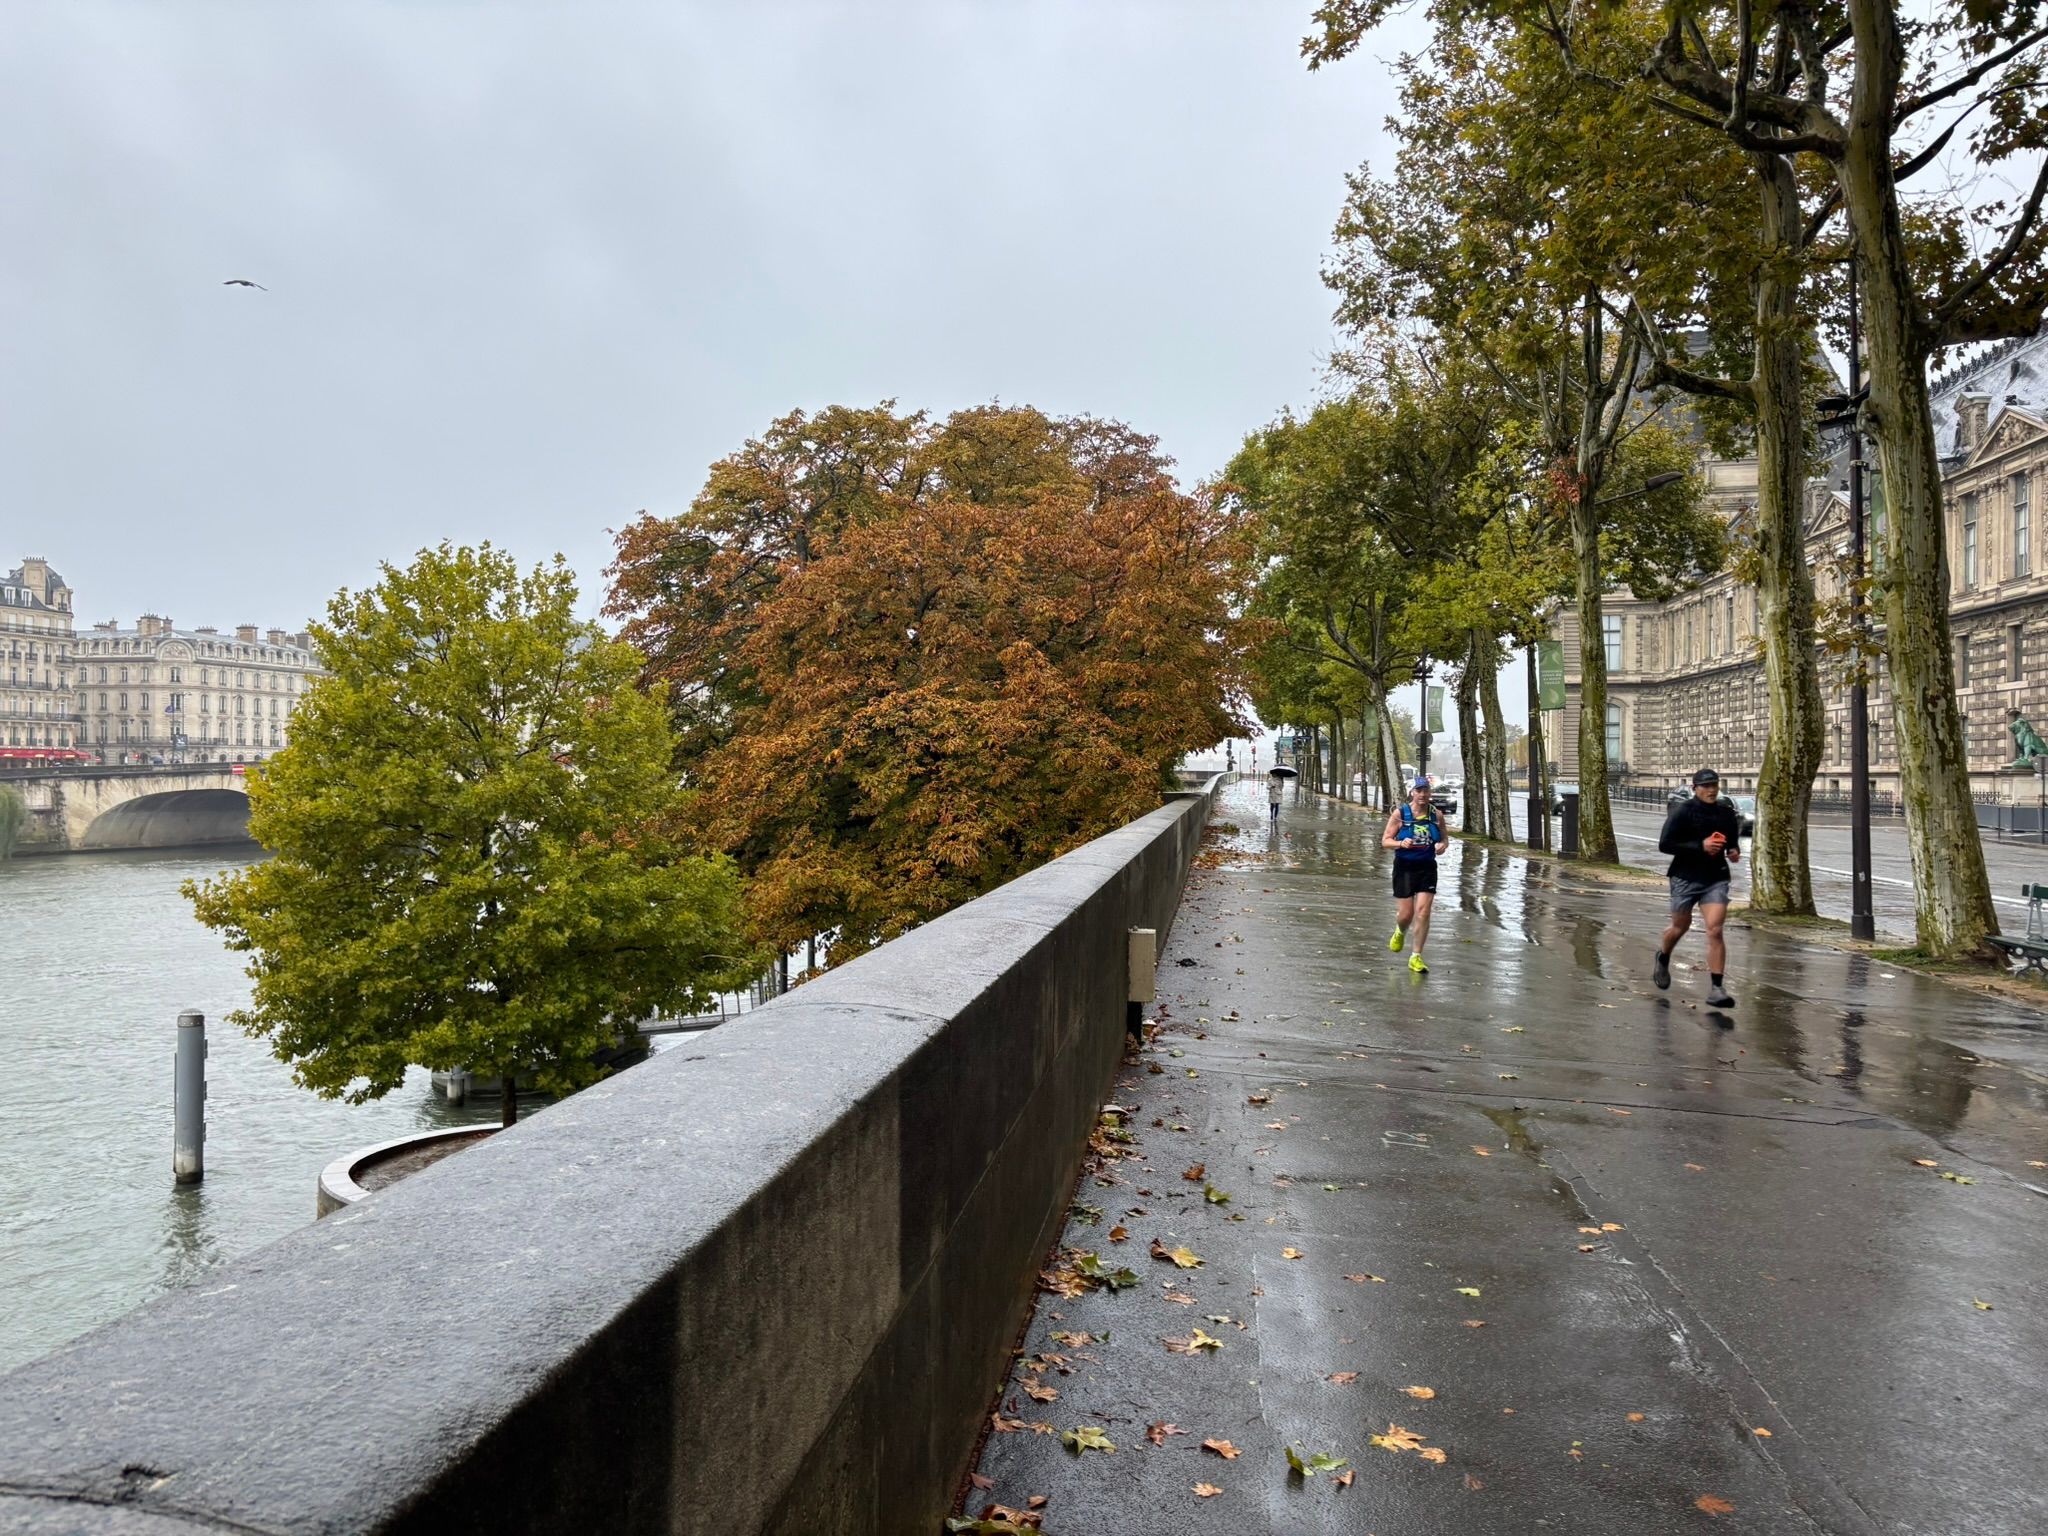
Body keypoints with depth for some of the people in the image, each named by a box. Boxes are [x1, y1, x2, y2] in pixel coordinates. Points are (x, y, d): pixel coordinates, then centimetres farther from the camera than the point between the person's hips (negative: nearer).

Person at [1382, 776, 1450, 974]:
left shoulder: (1436, 815, 1)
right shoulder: (1400, 814, -5)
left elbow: (1445, 839, 13)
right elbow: (1385, 841, -4)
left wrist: (1442, 845, -11)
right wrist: (1401, 843, -24)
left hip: (1427, 868, 2)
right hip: (1404, 868, -2)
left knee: (1423, 912, -7)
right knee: (1406, 914, 0)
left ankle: (1416, 957, 4)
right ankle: (1400, 932, 39)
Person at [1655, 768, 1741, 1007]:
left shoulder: (1726, 812, 5)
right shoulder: (1682, 811, -9)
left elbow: (1733, 840, 22)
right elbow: (1664, 845, -13)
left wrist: (1734, 851, -2)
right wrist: (1700, 846, -21)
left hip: (1716, 879, 2)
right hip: (1685, 878, -2)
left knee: (1715, 930, -12)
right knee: (1681, 927, 14)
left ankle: (1715, 989, -11)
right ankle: (1663, 957, 48)